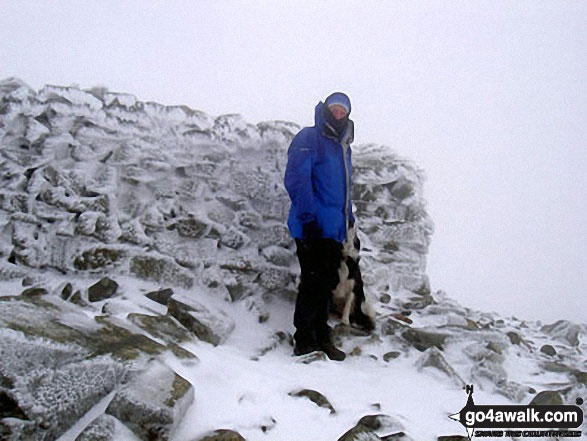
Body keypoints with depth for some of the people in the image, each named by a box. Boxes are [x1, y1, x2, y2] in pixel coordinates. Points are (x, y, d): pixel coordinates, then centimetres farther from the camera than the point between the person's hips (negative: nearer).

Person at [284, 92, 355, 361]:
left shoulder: (343, 148, 22)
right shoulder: (309, 139, -4)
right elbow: (296, 179, -16)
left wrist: (348, 217, 21)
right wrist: (308, 217, -22)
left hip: (334, 230, 9)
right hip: (313, 228, -8)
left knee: (327, 284, 12)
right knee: (313, 283, -8)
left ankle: (321, 339, 20)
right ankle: (305, 342, -1)